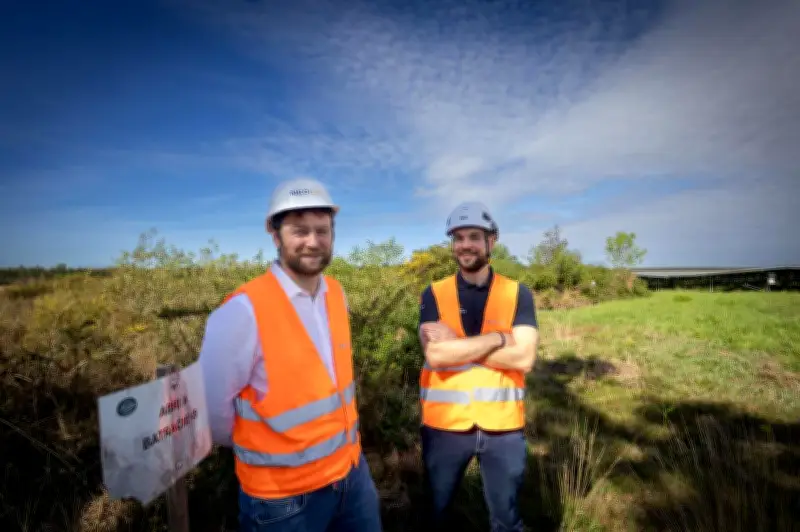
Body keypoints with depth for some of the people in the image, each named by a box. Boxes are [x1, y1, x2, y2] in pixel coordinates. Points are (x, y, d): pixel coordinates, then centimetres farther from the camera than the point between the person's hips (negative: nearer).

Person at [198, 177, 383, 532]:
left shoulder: (336, 294, -4)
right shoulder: (244, 310, -24)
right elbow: (212, 406, -15)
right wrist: (257, 450, 1)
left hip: (352, 469, 5)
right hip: (283, 495, -5)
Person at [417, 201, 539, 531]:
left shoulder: (517, 294, -2)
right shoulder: (434, 294, -3)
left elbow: (524, 358, -14)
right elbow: (435, 354, -17)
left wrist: (456, 345, -17)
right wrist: (498, 338, -16)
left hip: (503, 425, 0)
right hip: (444, 423, 0)